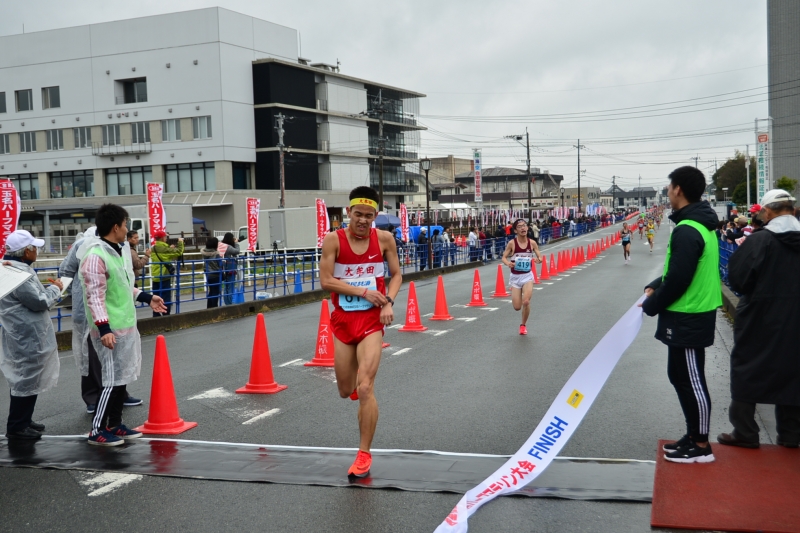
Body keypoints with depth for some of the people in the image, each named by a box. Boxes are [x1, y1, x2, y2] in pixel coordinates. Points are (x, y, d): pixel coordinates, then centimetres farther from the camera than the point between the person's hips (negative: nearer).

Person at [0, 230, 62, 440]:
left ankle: (23, 420, 30)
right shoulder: (18, 273, -23)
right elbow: (39, 301, -22)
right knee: (26, 380, -3)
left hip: (26, 334, 11)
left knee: (26, 378, 19)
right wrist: (55, 289, -6)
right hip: (27, 336, -11)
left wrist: (49, 289, 4)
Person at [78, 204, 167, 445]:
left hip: (126, 325, 10)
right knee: (114, 379, -5)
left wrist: (147, 298, 27)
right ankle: (97, 431, 6)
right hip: (111, 329, -9)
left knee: (123, 377, 14)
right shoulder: (96, 257, -18)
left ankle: (115, 425, 25)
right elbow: (95, 297, -22)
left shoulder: (119, 250, 11)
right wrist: (104, 328, -27)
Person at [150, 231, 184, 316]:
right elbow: (179, 252, -13)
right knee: (166, 299, -1)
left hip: (155, 277, 7)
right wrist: (180, 242, 0)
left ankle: (156, 316, 13)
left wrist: (170, 248, 16)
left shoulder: (153, 249, 7)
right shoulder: (164, 248, -14)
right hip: (164, 277, -7)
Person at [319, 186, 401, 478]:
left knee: (365, 388, -13)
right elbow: (325, 280, -12)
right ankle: (358, 382, 52)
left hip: (372, 320, -1)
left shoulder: (384, 239, -4)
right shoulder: (334, 240, -8)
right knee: (346, 391, 12)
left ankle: (364, 454, -1)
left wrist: (389, 302, -11)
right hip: (342, 320, 1)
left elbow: (396, 274, 6)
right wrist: (364, 292, -18)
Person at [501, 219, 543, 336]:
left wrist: (540, 259, -19)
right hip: (515, 277, 0)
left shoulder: (532, 243, -4)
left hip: (527, 276, 0)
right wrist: (508, 263, -27)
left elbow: (540, 256, 5)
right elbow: (503, 257, -5)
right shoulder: (512, 243, -9)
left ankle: (524, 325, 9)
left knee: (526, 302, -17)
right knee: (517, 307, -2)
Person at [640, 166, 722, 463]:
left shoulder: (686, 230, -22)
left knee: (691, 381, 0)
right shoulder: (700, 224, 11)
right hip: (691, 315, 10)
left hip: (688, 319, -10)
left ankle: (701, 447, 11)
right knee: (680, 376, 18)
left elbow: (679, 279, -23)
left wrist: (651, 305, -9)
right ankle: (694, 436, 28)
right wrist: (655, 286, 8)